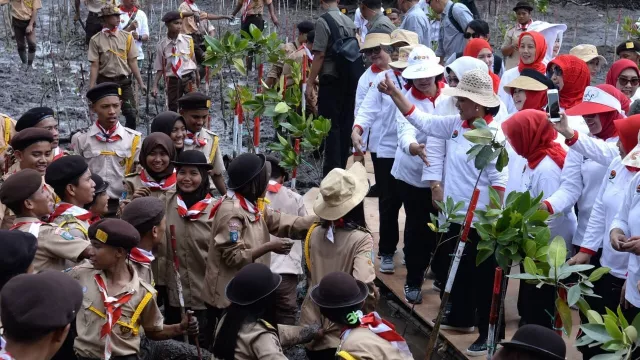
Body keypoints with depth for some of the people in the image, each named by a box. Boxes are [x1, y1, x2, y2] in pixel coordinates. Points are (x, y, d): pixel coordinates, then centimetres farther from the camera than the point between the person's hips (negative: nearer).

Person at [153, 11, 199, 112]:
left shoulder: (188, 40, -3)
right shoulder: (161, 45, -6)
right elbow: (159, 68, -1)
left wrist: (197, 75, 23)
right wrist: (155, 86, -11)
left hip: (189, 78, 0)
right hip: (172, 80, 1)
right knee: (172, 108, 9)